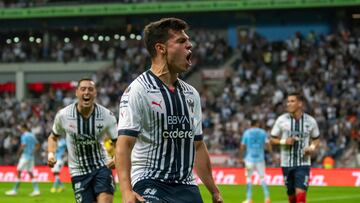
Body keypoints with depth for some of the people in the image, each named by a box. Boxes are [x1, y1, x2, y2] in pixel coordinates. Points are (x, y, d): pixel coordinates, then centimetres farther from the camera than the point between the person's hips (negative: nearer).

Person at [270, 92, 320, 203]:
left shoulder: (310, 121, 0)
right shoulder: (281, 120, -1)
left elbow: (316, 139, 13)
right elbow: (272, 139, 5)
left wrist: (312, 147, -8)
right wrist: (284, 142, -14)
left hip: (303, 163, -2)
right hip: (287, 163, 2)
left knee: (300, 193, -16)